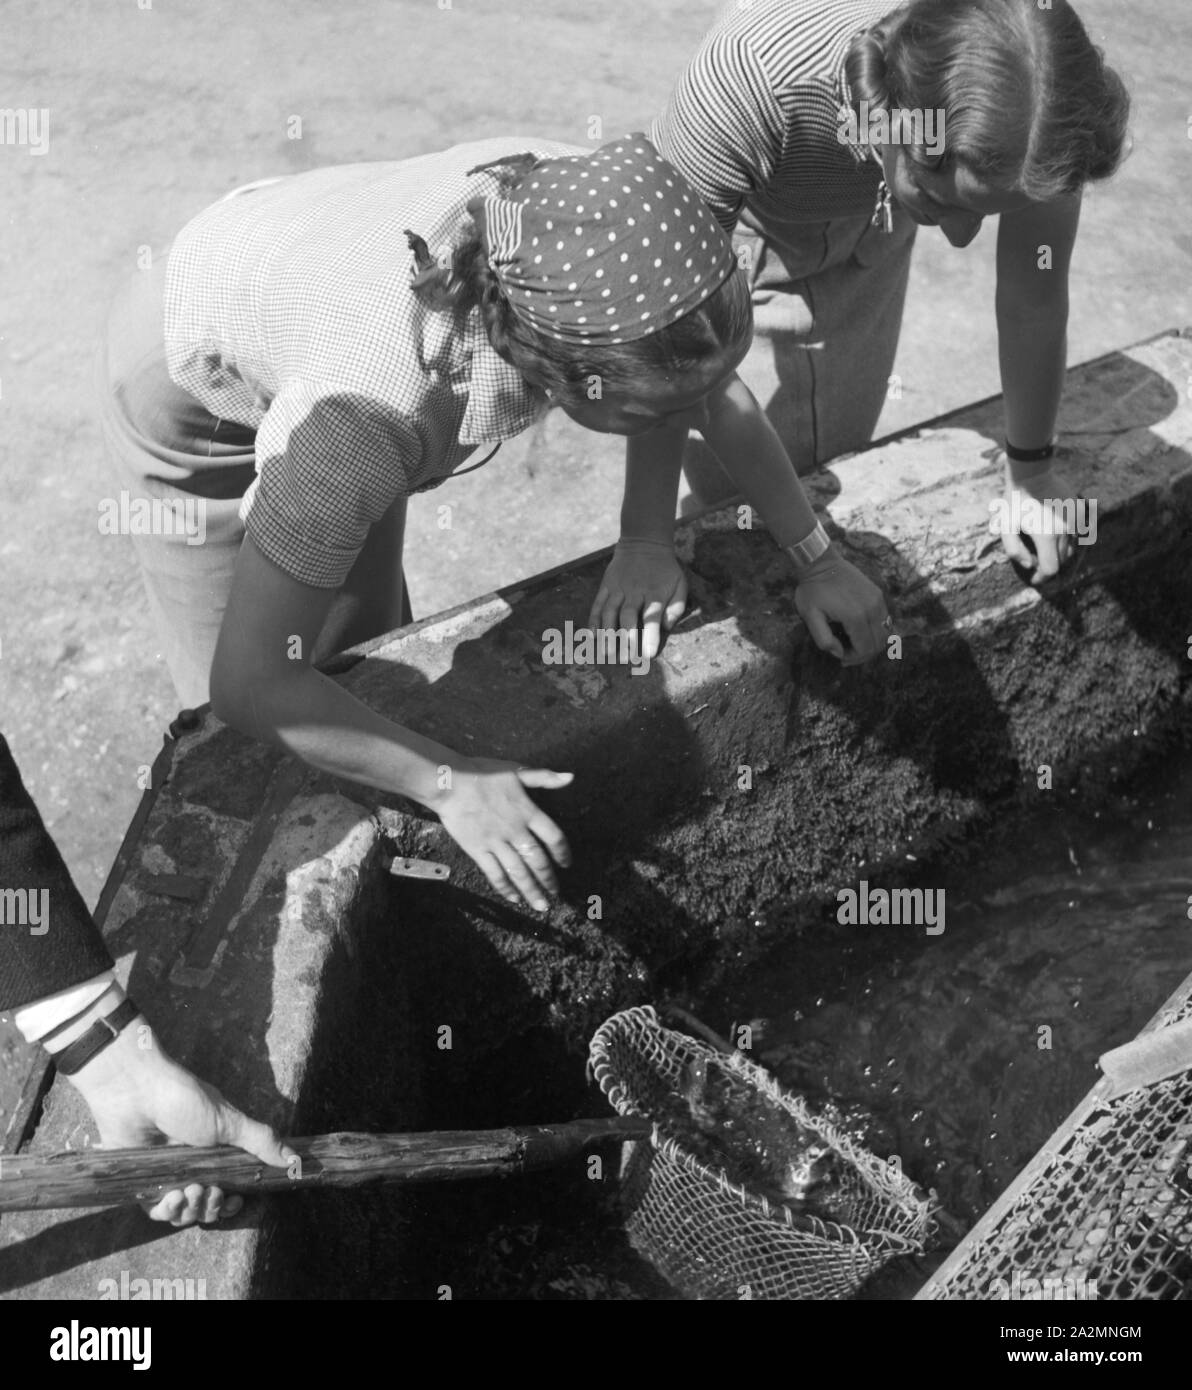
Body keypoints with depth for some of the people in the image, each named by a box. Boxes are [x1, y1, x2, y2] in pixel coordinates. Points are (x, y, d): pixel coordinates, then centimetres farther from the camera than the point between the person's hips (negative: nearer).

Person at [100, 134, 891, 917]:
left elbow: (713, 385, -11)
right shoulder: (366, 411, -48)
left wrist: (815, 554, -10)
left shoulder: (573, 207, -32)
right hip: (193, 393, -5)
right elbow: (249, 684, -36)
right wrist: (449, 783, -36)